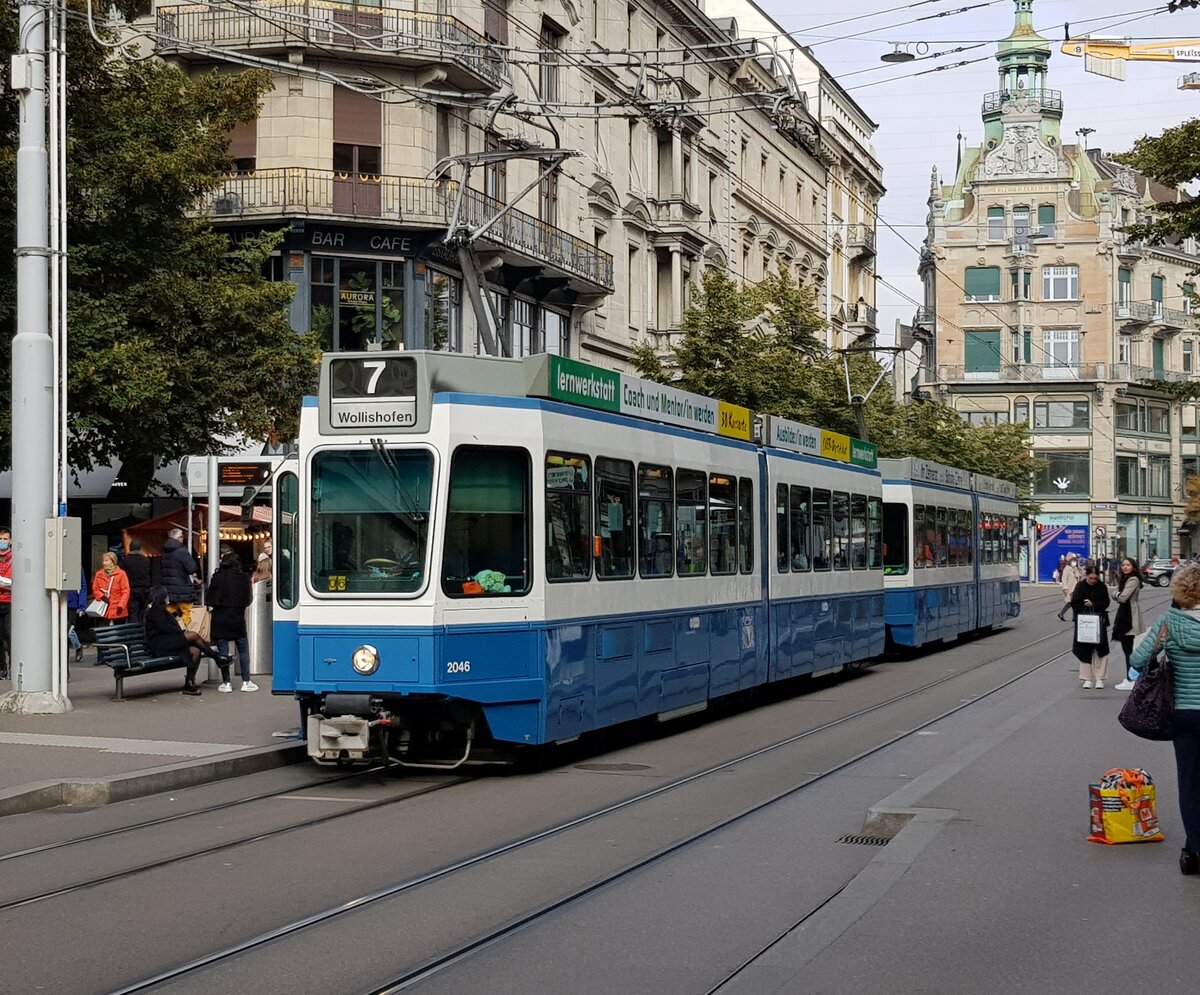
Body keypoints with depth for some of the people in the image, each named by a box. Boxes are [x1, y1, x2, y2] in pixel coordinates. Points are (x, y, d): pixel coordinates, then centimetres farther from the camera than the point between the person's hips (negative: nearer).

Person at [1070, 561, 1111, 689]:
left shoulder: (1101, 586, 3)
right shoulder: (1080, 586, 0)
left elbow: (1105, 603, -1)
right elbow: (1074, 603, -3)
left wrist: (1093, 604, -14)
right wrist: (1083, 613, -14)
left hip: (1099, 622, 0)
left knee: (1100, 649, -3)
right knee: (1085, 649, 2)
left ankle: (1099, 678, 3)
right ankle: (1087, 678, 10)